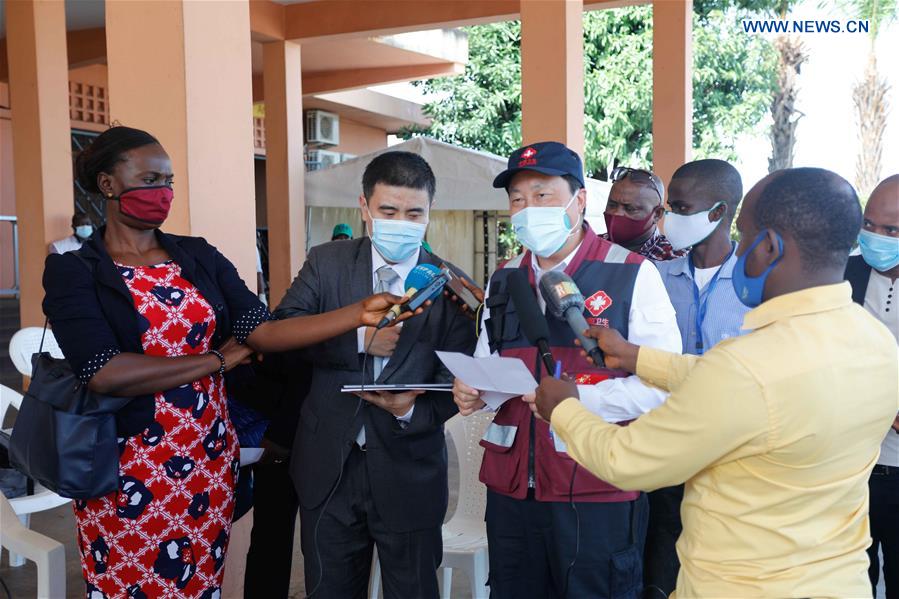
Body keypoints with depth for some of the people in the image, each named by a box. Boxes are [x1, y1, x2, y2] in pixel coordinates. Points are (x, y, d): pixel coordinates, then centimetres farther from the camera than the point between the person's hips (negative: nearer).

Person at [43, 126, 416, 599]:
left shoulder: (199, 256, 5)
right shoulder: (73, 271, -7)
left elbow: (262, 331, -7)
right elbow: (104, 374, -21)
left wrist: (359, 313, -20)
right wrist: (219, 359, -12)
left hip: (210, 462, 4)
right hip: (125, 473, -3)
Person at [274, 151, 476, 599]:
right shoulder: (326, 263, 0)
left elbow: (457, 377, -4)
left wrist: (415, 410, -23)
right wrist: (359, 339, -22)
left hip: (409, 473, -1)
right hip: (329, 466, 2)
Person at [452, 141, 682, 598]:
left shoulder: (632, 275, -6)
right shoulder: (504, 279, 11)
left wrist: (579, 399, -24)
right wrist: (472, 390, -5)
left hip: (598, 490, -4)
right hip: (510, 485, 5)